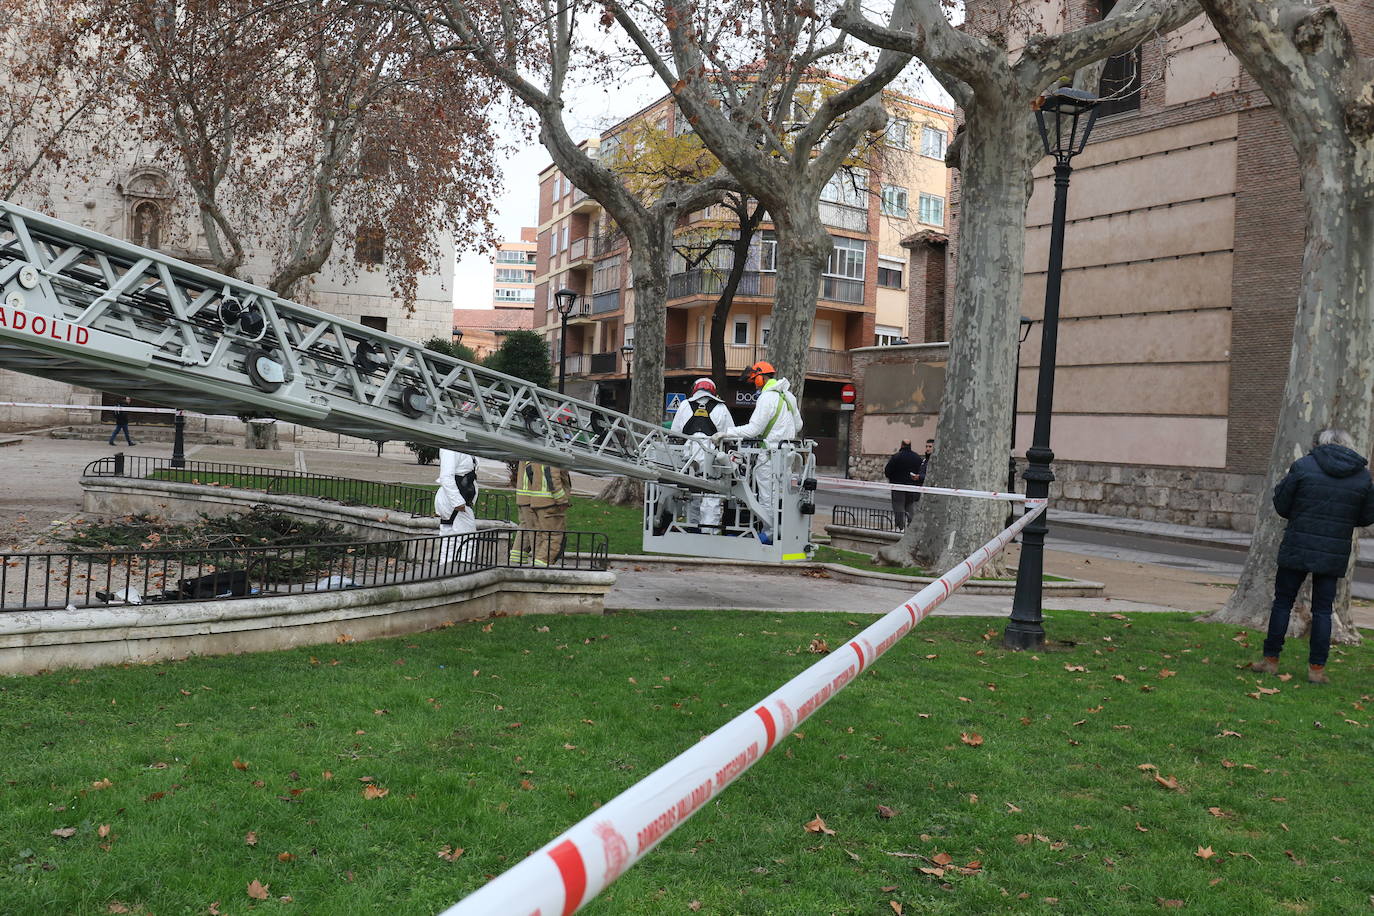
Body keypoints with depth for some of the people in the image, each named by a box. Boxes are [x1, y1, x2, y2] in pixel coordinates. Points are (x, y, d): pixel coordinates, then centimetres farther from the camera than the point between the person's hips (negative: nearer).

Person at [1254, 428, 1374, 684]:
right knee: (1322, 610, 8)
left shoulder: (1303, 466, -6)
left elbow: (1281, 506, -4)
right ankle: (1317, 668, 9)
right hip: (1334, 555, 2)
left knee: (1282, 602, 8)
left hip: (1297, 549, -2)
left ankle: (1270, 660, 12)